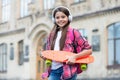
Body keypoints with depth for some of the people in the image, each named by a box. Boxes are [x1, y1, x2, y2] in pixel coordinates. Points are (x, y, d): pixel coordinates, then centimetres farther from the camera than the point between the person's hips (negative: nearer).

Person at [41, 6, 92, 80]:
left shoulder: (73, 32, -1)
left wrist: (75, 56, -16)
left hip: (68, 71, -5)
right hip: (53, 71, 5)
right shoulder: (52, 35, 14)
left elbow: (88, 50, -4)